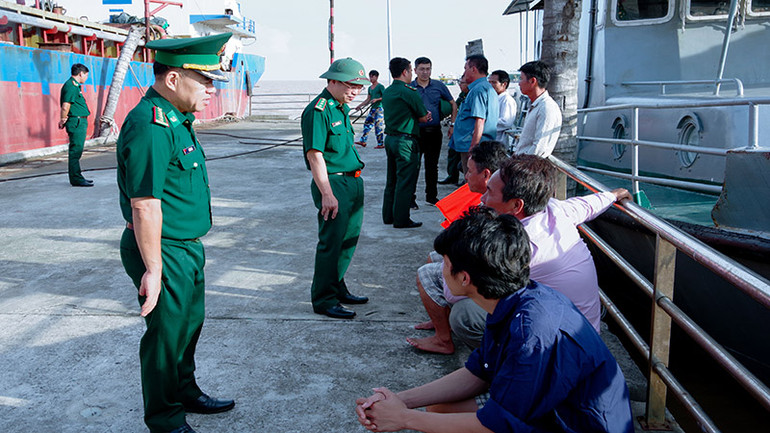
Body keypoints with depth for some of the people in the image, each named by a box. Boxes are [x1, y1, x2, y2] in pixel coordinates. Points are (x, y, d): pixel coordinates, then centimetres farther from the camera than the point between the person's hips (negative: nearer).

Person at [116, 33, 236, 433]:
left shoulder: (176, 119, 10)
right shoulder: (151, 126, -23)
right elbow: (144, 205, -25)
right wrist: (153, 269, -22)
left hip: (187, 248, 10)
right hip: (164, 253, -10)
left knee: (189, 324, 23)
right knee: (167, 334, 6)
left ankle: (186, 393, 43)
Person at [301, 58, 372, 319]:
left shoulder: (341, 107, 14)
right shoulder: (318, 111, -16)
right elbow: (315, 155, -20)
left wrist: (354, 181, 20)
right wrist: (327, 194, -23)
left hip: (353, 182, 10)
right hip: (334, 183, -10)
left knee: (349, 239, 16)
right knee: (331, 243, -2)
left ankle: (338, 288, 31)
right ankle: (324, 300, 9)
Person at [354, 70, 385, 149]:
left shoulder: (380, 86, -6)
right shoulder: (370, 88, 16)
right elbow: (368, 99, 21)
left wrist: (377, 99, -21)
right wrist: (360, 105, 15)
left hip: (379, 108, -8)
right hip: (372, 108, 8)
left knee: (379, 126, -8)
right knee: (367, 123, 8)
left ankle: (381, 144, -2)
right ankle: (363, 141, 14)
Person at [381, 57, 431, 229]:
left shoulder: (387, 92, 12)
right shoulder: (409, 92, -15)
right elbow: (423, 117, -7)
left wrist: (422, 115, 9)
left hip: (390, 138, 9)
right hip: (405, 141, -8)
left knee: (392, 179, 16)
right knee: (405, 181, -2)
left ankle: (388, 216, 22)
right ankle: (401, 219, 3)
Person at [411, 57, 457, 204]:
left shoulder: (439, 86, 5)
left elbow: (453, 104, 13)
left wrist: (452, 124, 5)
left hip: (434, 132, 2)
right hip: (416, 131, -2)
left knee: (432, 166, 12)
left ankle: (431, 195, 24)